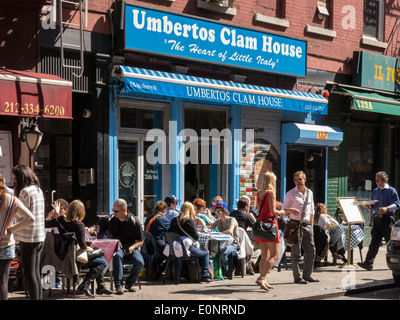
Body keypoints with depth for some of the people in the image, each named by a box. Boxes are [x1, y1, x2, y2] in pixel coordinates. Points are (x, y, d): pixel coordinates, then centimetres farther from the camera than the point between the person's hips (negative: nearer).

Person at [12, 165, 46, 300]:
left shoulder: (25, 191, -14)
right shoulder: (38, 190, 13)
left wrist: (15, 194, -4)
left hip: (29, 239, -9)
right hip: (40, 237, 9)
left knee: (29, 274, -3)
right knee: (36, 273, 15)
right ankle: (39, 297, 19)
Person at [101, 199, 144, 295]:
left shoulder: (134, 221, 1)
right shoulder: (111, 219, 7)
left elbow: (141, 241, 3)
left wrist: (133, 247, -16)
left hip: (131, 248, 0)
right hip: (116, 247, 0)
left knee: (140, 262, -27)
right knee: (117, 256, -37)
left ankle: (129, 283, 1)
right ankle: (118, 285, -32)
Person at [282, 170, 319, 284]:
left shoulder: (309, 193, 12)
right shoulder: (291, 194, -3)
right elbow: (283, 209, -1)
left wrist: (311, 225, 15)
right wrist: (290, 210, -24)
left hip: (307, 225, 5)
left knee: (311, 250, 6)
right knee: (296, 252, -2)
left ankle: (307, 275, 17)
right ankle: (297, 277, 5)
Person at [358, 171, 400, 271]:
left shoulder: (391, 191, 1)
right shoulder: (375, 191, 18)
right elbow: (372, 205, 21)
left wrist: (386, 208, -21)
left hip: (387, 219, -4)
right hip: (376, 219, 4)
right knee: (374, 242, -5)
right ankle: (368, 263, -12)